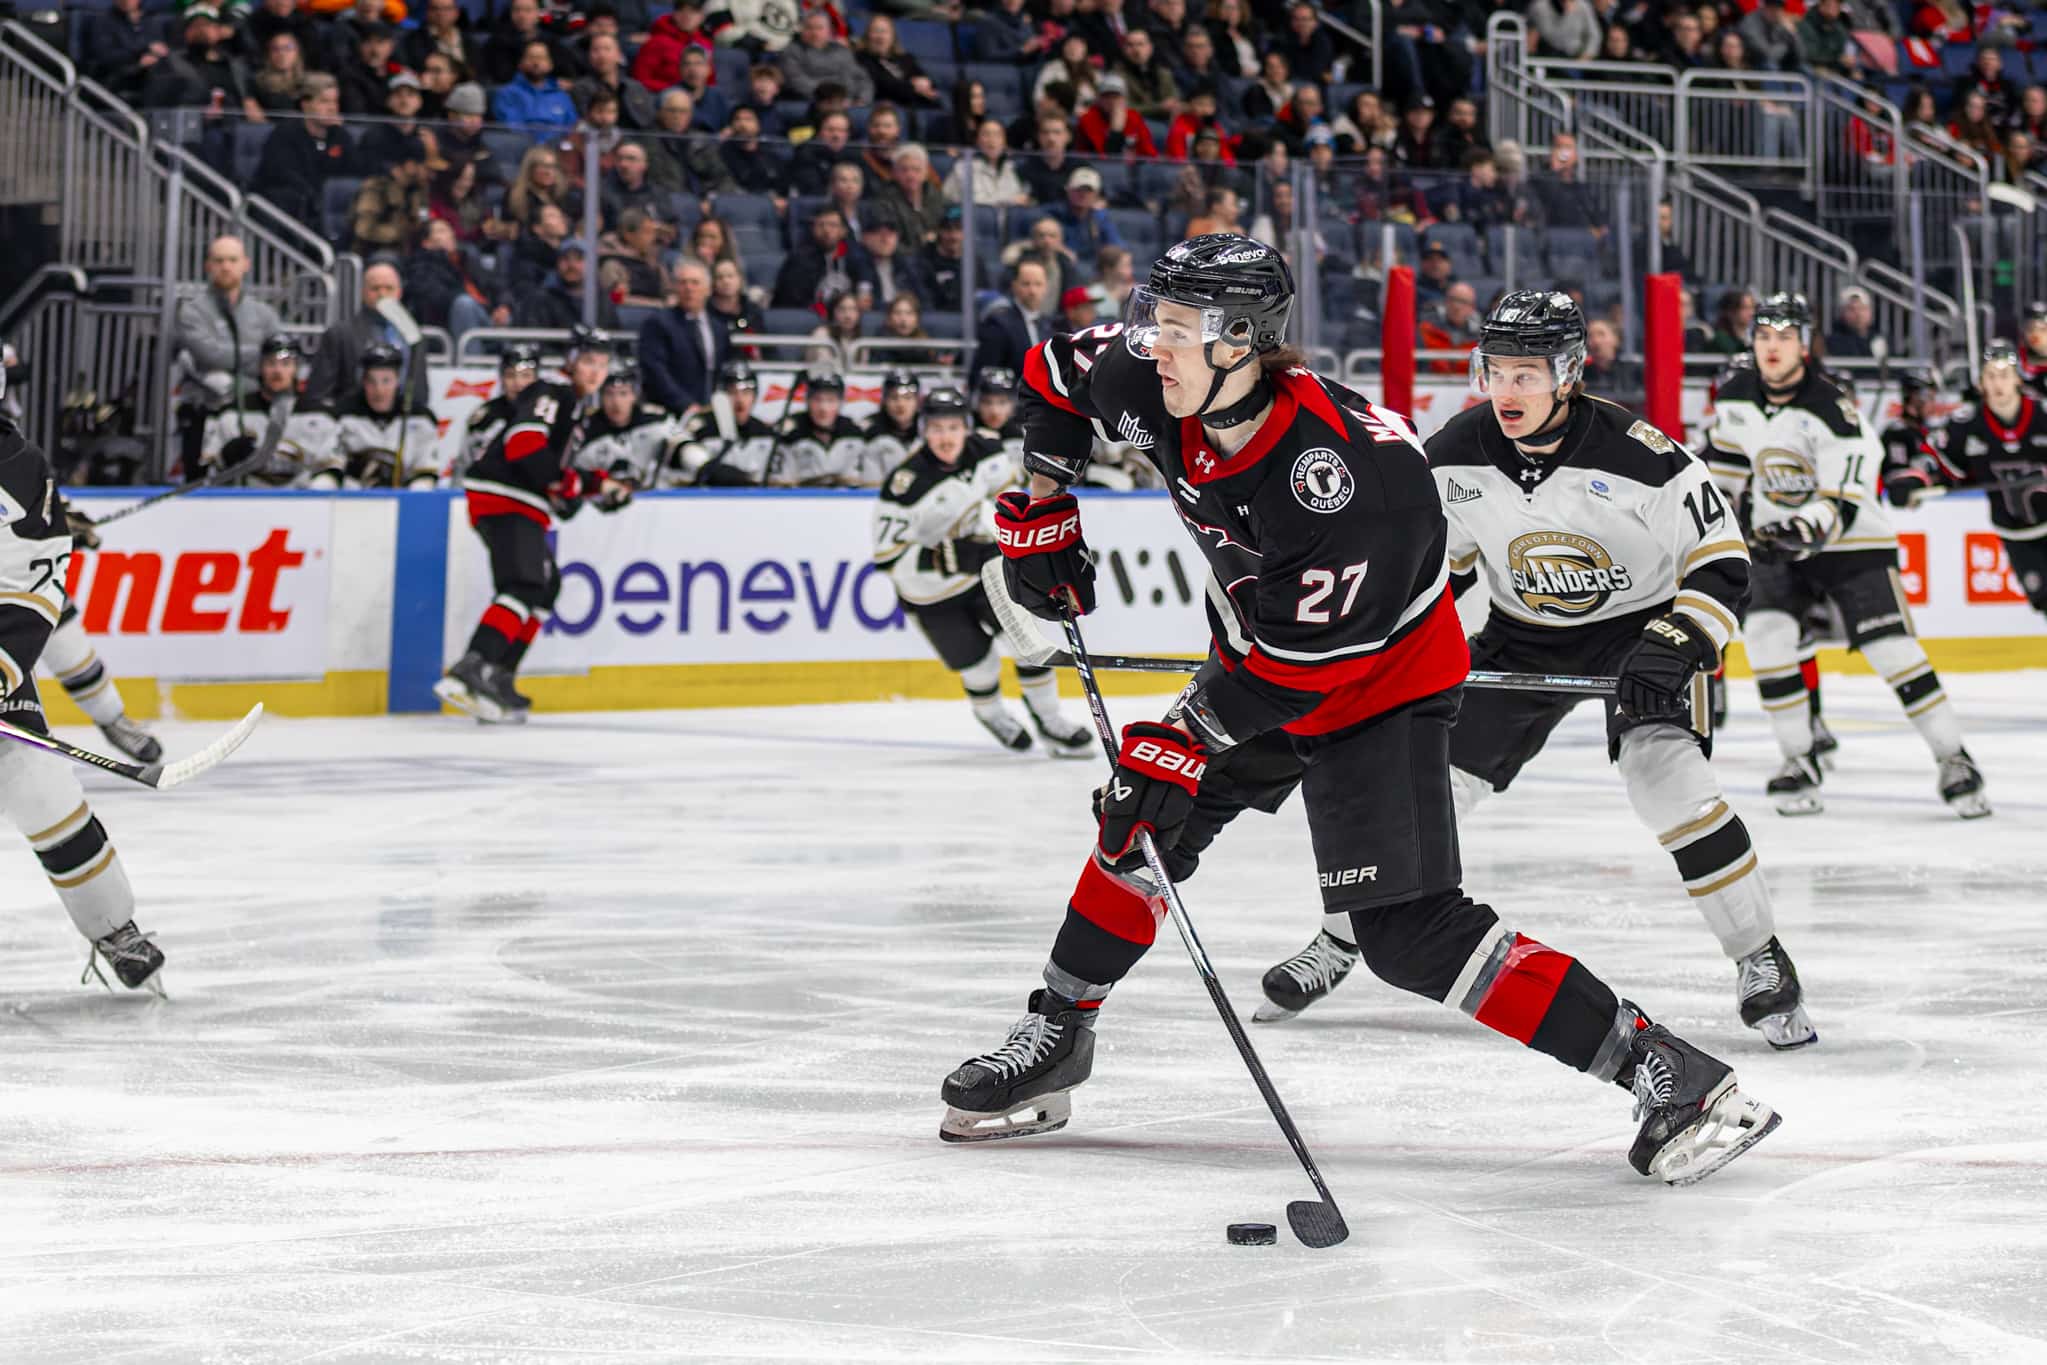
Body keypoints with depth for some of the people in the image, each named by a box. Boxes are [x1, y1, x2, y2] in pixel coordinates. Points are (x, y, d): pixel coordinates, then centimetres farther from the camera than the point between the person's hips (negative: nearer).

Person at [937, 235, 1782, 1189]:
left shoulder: (1335, 472, -36)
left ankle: (1669, 1075, -20)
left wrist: (1186, 741, -24)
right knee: (1143, 823, 13)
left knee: (1408, 931, -18)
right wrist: (1040, 512, 8)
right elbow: (1058, 376, 9)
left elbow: (1299, 656, -30)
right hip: (1260, 660, 8)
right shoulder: (1154, 388, -14)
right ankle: (1053, 1039, 33)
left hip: (1379, 679, -8)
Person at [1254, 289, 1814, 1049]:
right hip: (1523, 636, 4)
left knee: (1664, 773, -27)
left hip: (1640, 623, -4)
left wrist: (1676, 649, -33)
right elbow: (1434, 551, 4)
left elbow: (1722, 561, -21)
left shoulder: (1637, 456, -27)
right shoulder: (1457, 453, -14)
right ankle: (1341, 939, 24)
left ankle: (1761, 963, -14)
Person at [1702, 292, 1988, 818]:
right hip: (1778, 542, 5)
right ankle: (1799, 761, -4)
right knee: (1766, 635, -17)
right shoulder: (1736, 396, -4)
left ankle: (1954, 761, 0)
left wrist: (1810, 526, -44)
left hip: (1852, 544, -5)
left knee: (1893, 650, -11)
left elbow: (1841, 505, -26)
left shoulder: (1833, 410, -23)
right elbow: (1726, 454, 18)